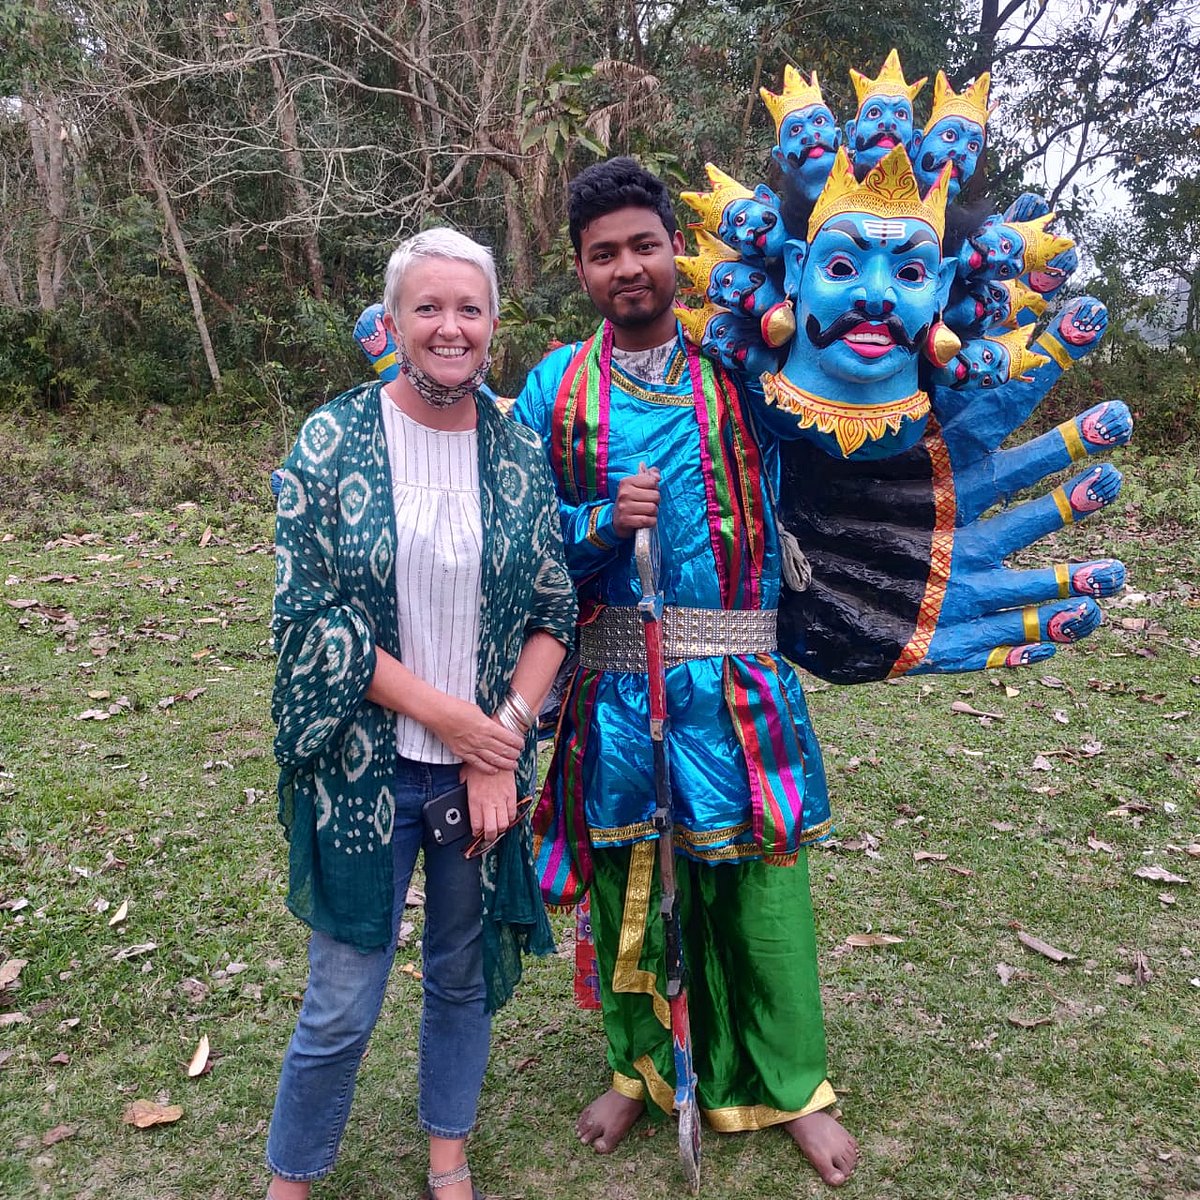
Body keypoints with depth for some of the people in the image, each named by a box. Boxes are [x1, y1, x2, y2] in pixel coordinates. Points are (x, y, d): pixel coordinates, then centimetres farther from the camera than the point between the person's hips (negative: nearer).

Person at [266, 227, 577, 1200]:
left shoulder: (518, 450, 0)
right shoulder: (334, 441, -8)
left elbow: (554, 610, 2)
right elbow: (306, 614, -11)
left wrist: (500, 739, -10)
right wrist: (448, 714, -15)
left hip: (486, 761, 3)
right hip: (365, 765, -2)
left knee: (466, 971, 18)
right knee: (345, 1001, 7)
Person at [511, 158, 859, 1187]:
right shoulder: (557, 385, 5)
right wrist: (604, 520, -16)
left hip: (733, 678, -1)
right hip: (611, 681, 1)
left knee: (758, 880, 6)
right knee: (625, 881, 13)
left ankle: (792, 1086, 28)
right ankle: (641, 1066, 36)